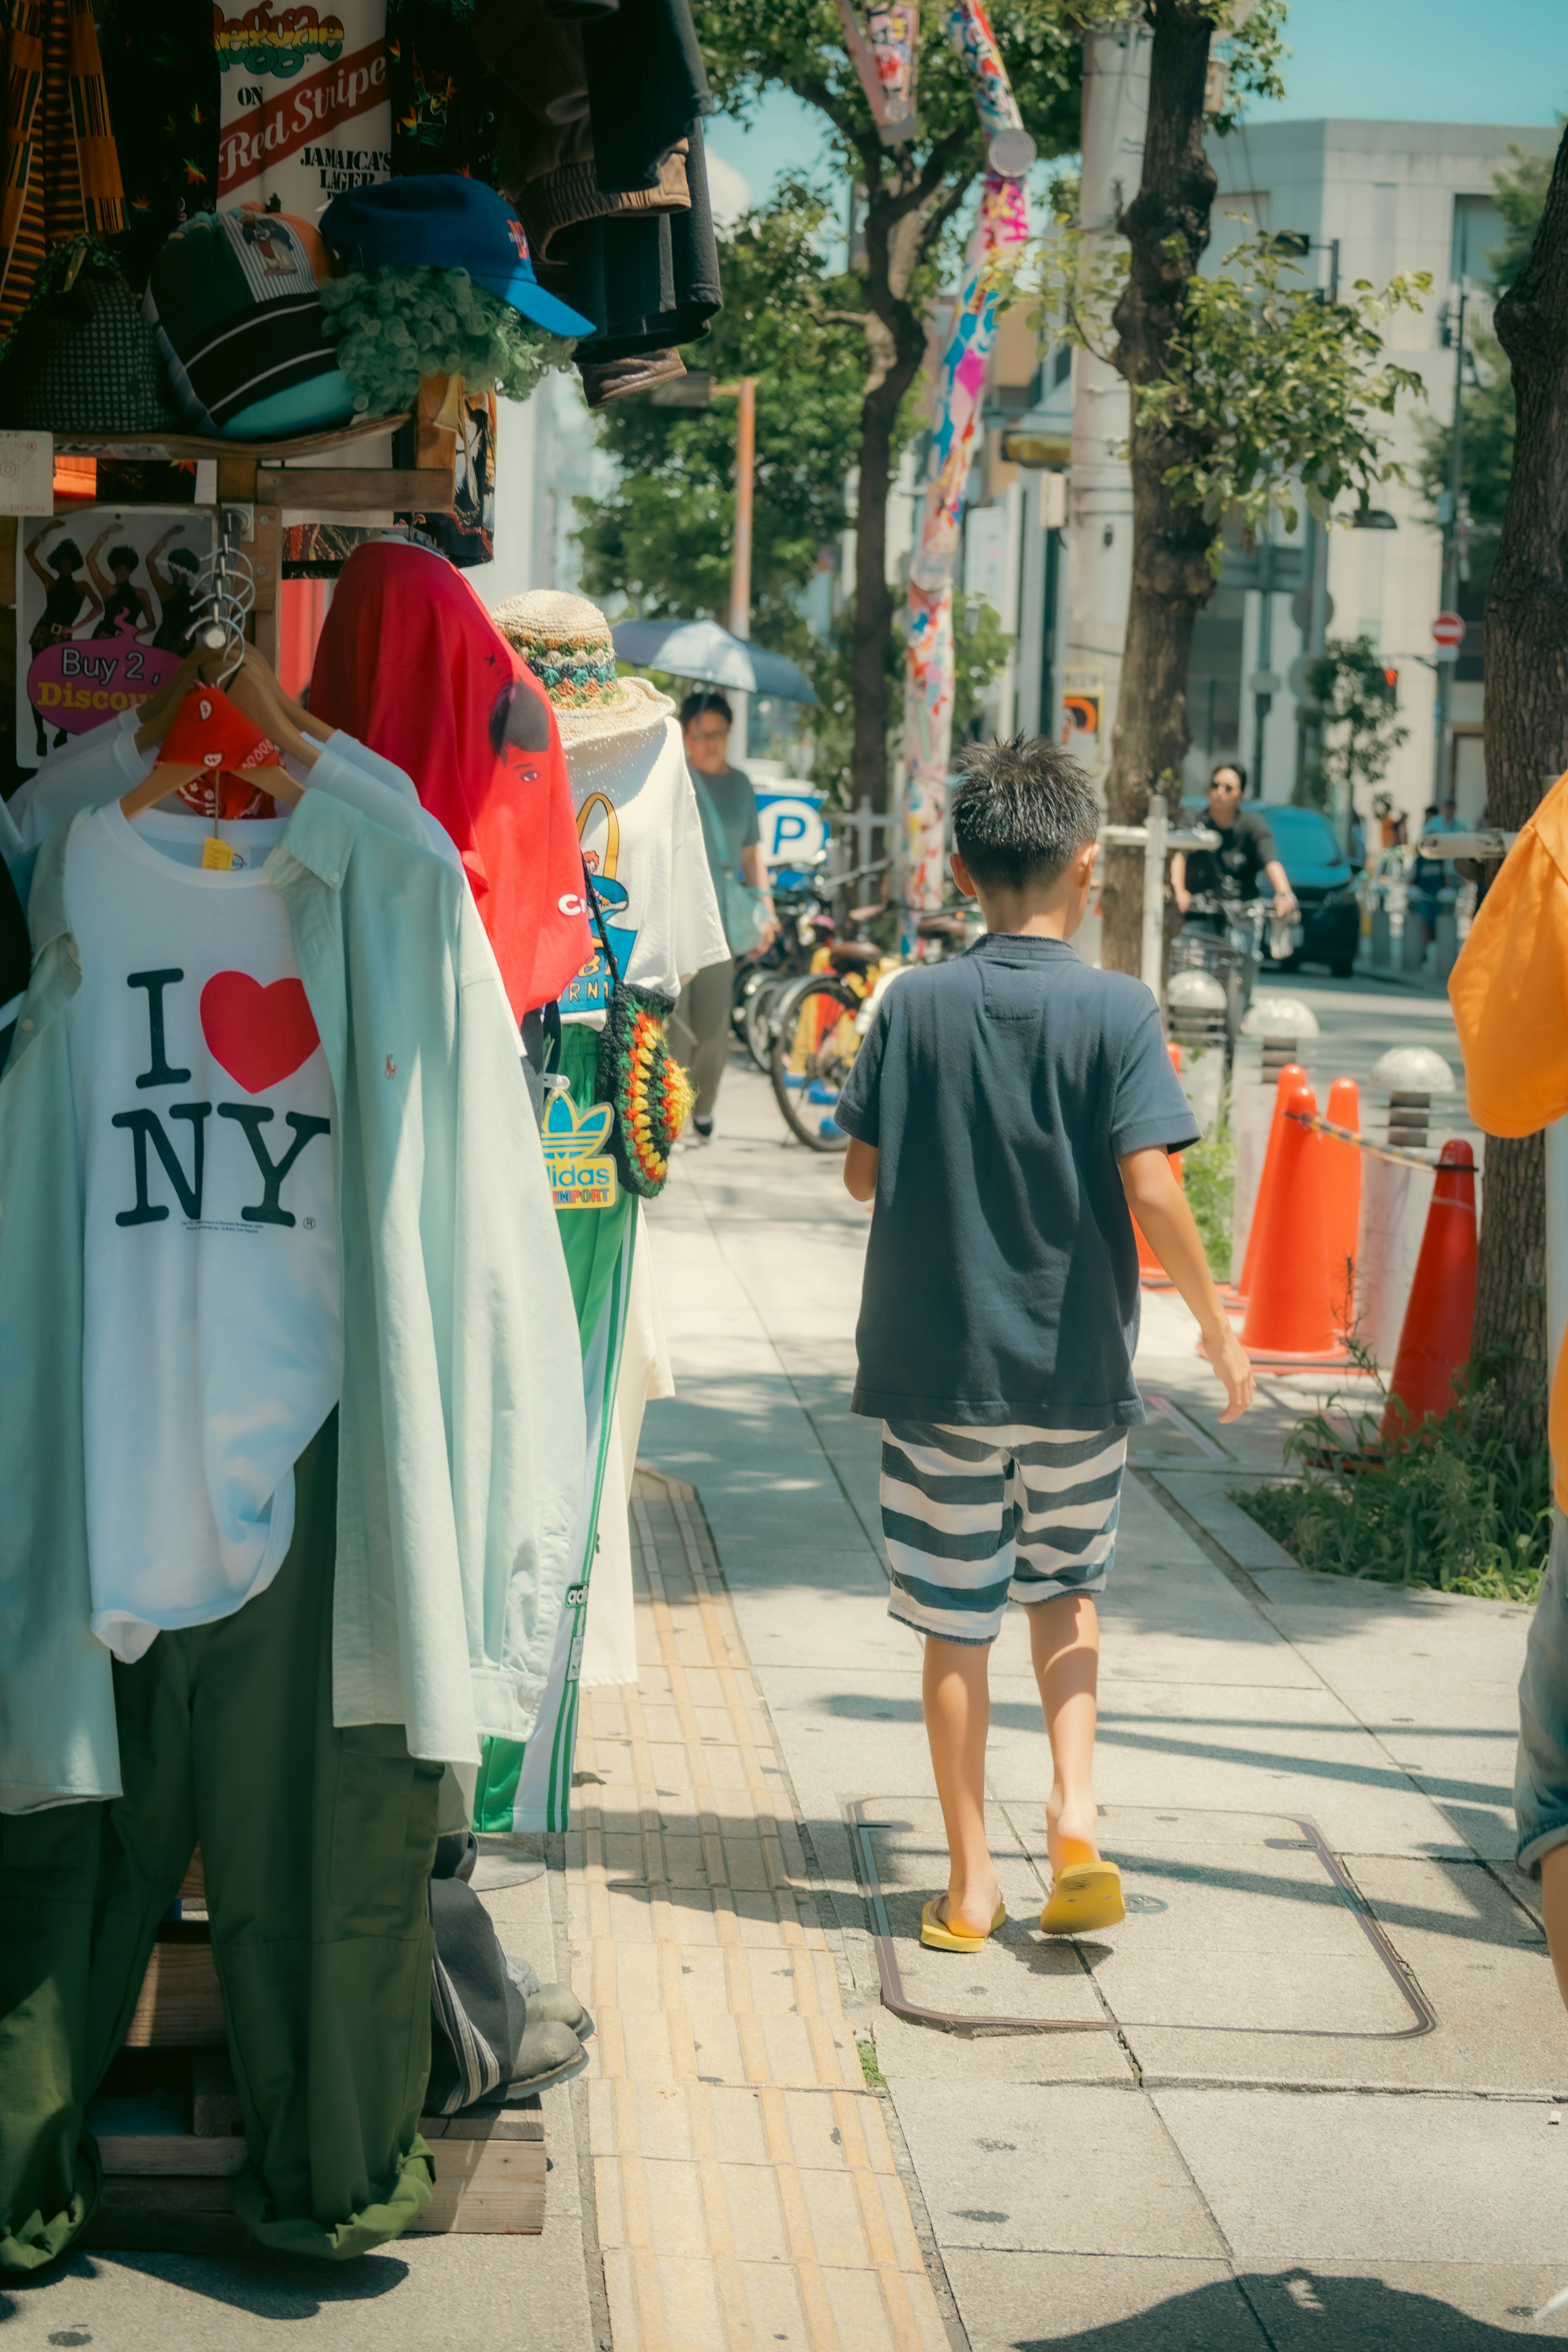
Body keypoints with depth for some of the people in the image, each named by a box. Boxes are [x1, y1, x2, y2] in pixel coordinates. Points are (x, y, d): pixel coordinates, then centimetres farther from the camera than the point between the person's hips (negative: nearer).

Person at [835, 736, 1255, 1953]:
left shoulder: (918, 1005, -4)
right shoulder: (1117, 1010, -9)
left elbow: (864, 1171, 0)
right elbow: (1152, 1187, -15)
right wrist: (1216, 1321, -3)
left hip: (938, 1365, 0)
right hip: (1077, 1364, 0)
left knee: (956, 1623, 9)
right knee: (1065, 1590, 22)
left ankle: (972, 1882, 15)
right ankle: (1076, 1809, 4)